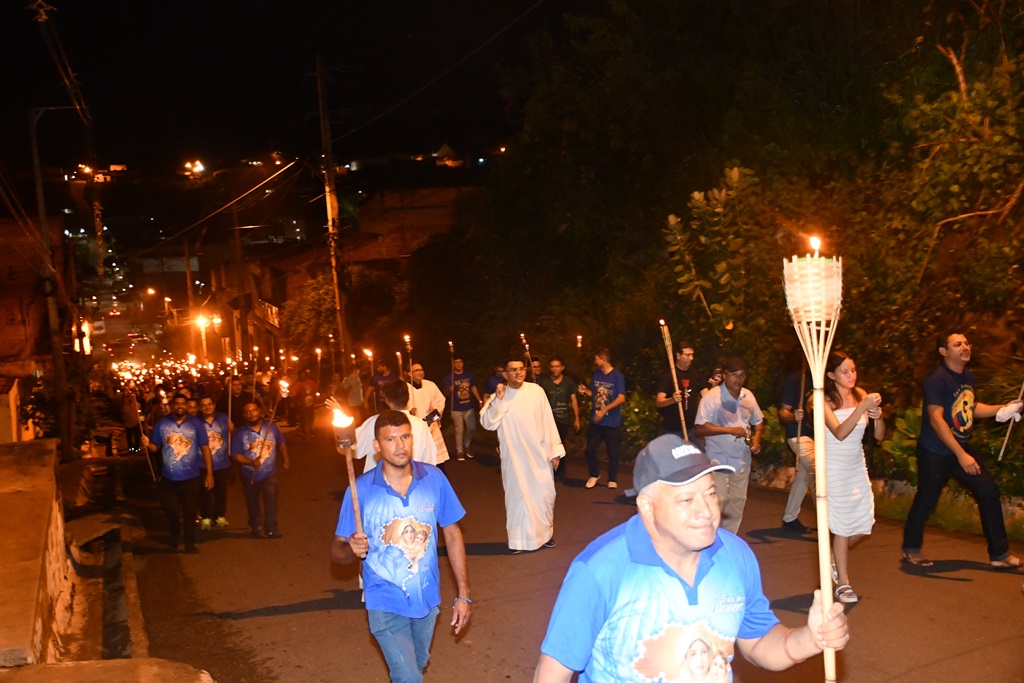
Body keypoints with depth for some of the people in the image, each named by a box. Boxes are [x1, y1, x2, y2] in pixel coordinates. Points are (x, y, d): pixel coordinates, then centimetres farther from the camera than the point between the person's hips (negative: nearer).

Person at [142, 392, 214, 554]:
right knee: (170, 510, 13)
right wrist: (147, 445, -24)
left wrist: (209, 473, -8)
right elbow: (156, 447, 0)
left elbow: (205, 448, -6)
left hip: (191, 477, -1)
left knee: (190, 511, 9)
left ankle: (190, 542, 24)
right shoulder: (161, 424, -2)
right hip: (169, 477, 1)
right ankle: (174, 536, 39)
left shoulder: (195, 424, -6)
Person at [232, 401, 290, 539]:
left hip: (269, 473, 0)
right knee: (252, 503, 16)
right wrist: (251, 462, -28)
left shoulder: (271, 427, -7)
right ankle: (256, 527, 35)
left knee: (271, 501, -6)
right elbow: (235, 455, -14)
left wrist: (285, 460, 10)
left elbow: (281, 444, 6)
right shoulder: (240, 433, -13)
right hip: (250, 475, 0)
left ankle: (270, 528, 6)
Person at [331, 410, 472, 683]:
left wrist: (463, 593, -3)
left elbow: (452, 534, -3)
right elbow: (337, 550, -10)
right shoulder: (361, 489, -17)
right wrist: (351, 549, -33)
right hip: (387, 604, -3)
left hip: (428, 598, 3)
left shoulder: (434, 479, -11)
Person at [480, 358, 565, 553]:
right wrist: (497, 400, -23)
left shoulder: (536, 391, -4)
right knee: (517, 496, 6)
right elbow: (487, 423, -13)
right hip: (514, 457, 0)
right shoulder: (499, 395, -4)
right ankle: (517, 539, 19)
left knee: (544, 494, 7)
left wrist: (554, 450, -1)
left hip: (539, 454, 1)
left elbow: (548, 421, -1)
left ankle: (546, 532, 28)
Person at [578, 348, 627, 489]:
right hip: (595, 421, 5)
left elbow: (621, 398, -16)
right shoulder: (596, 374, 7)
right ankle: (595, 475, 25)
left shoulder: (617, 375, -11)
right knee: (590, 449, 4)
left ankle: (612, 480, 20)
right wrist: (586, 391, -4)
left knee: (613, 452, 5)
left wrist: (604, 410, -22)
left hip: (612, 422, -5)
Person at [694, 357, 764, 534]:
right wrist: (730, 430, -23)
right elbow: (700, 428, -19)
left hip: (742, 460, 6)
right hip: (719, 459, -6)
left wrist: (757, 439, -2)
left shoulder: (748, 396, 5)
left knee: (738, 502, 10)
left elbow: (758, 422, 17)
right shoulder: (712, 397, -15)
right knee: (719, 500, -11)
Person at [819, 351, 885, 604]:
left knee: (863, 525, 9)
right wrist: (862, 407, -35)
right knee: (843, 526, 0)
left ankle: (837, 557, 36)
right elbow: (840, 433, -27)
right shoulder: (824, 401, -13)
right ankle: (842, 583, 14)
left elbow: (879, 435, -1)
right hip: (835, 470, -5)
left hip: (858, 468, 5)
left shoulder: (861, 395, 0)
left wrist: (877, 416, -21)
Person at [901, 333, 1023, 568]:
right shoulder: (936, 379, -21)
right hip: (935, 452, -8)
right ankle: (910, 550, 24)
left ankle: (999, 554, 16)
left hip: (962, 447, 8)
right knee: (926, 500, 3)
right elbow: (936, 419, -26)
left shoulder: (969, 376, 5)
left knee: (989, 492, 5)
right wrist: (961, 455, -29)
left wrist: (1003, 408, 4)